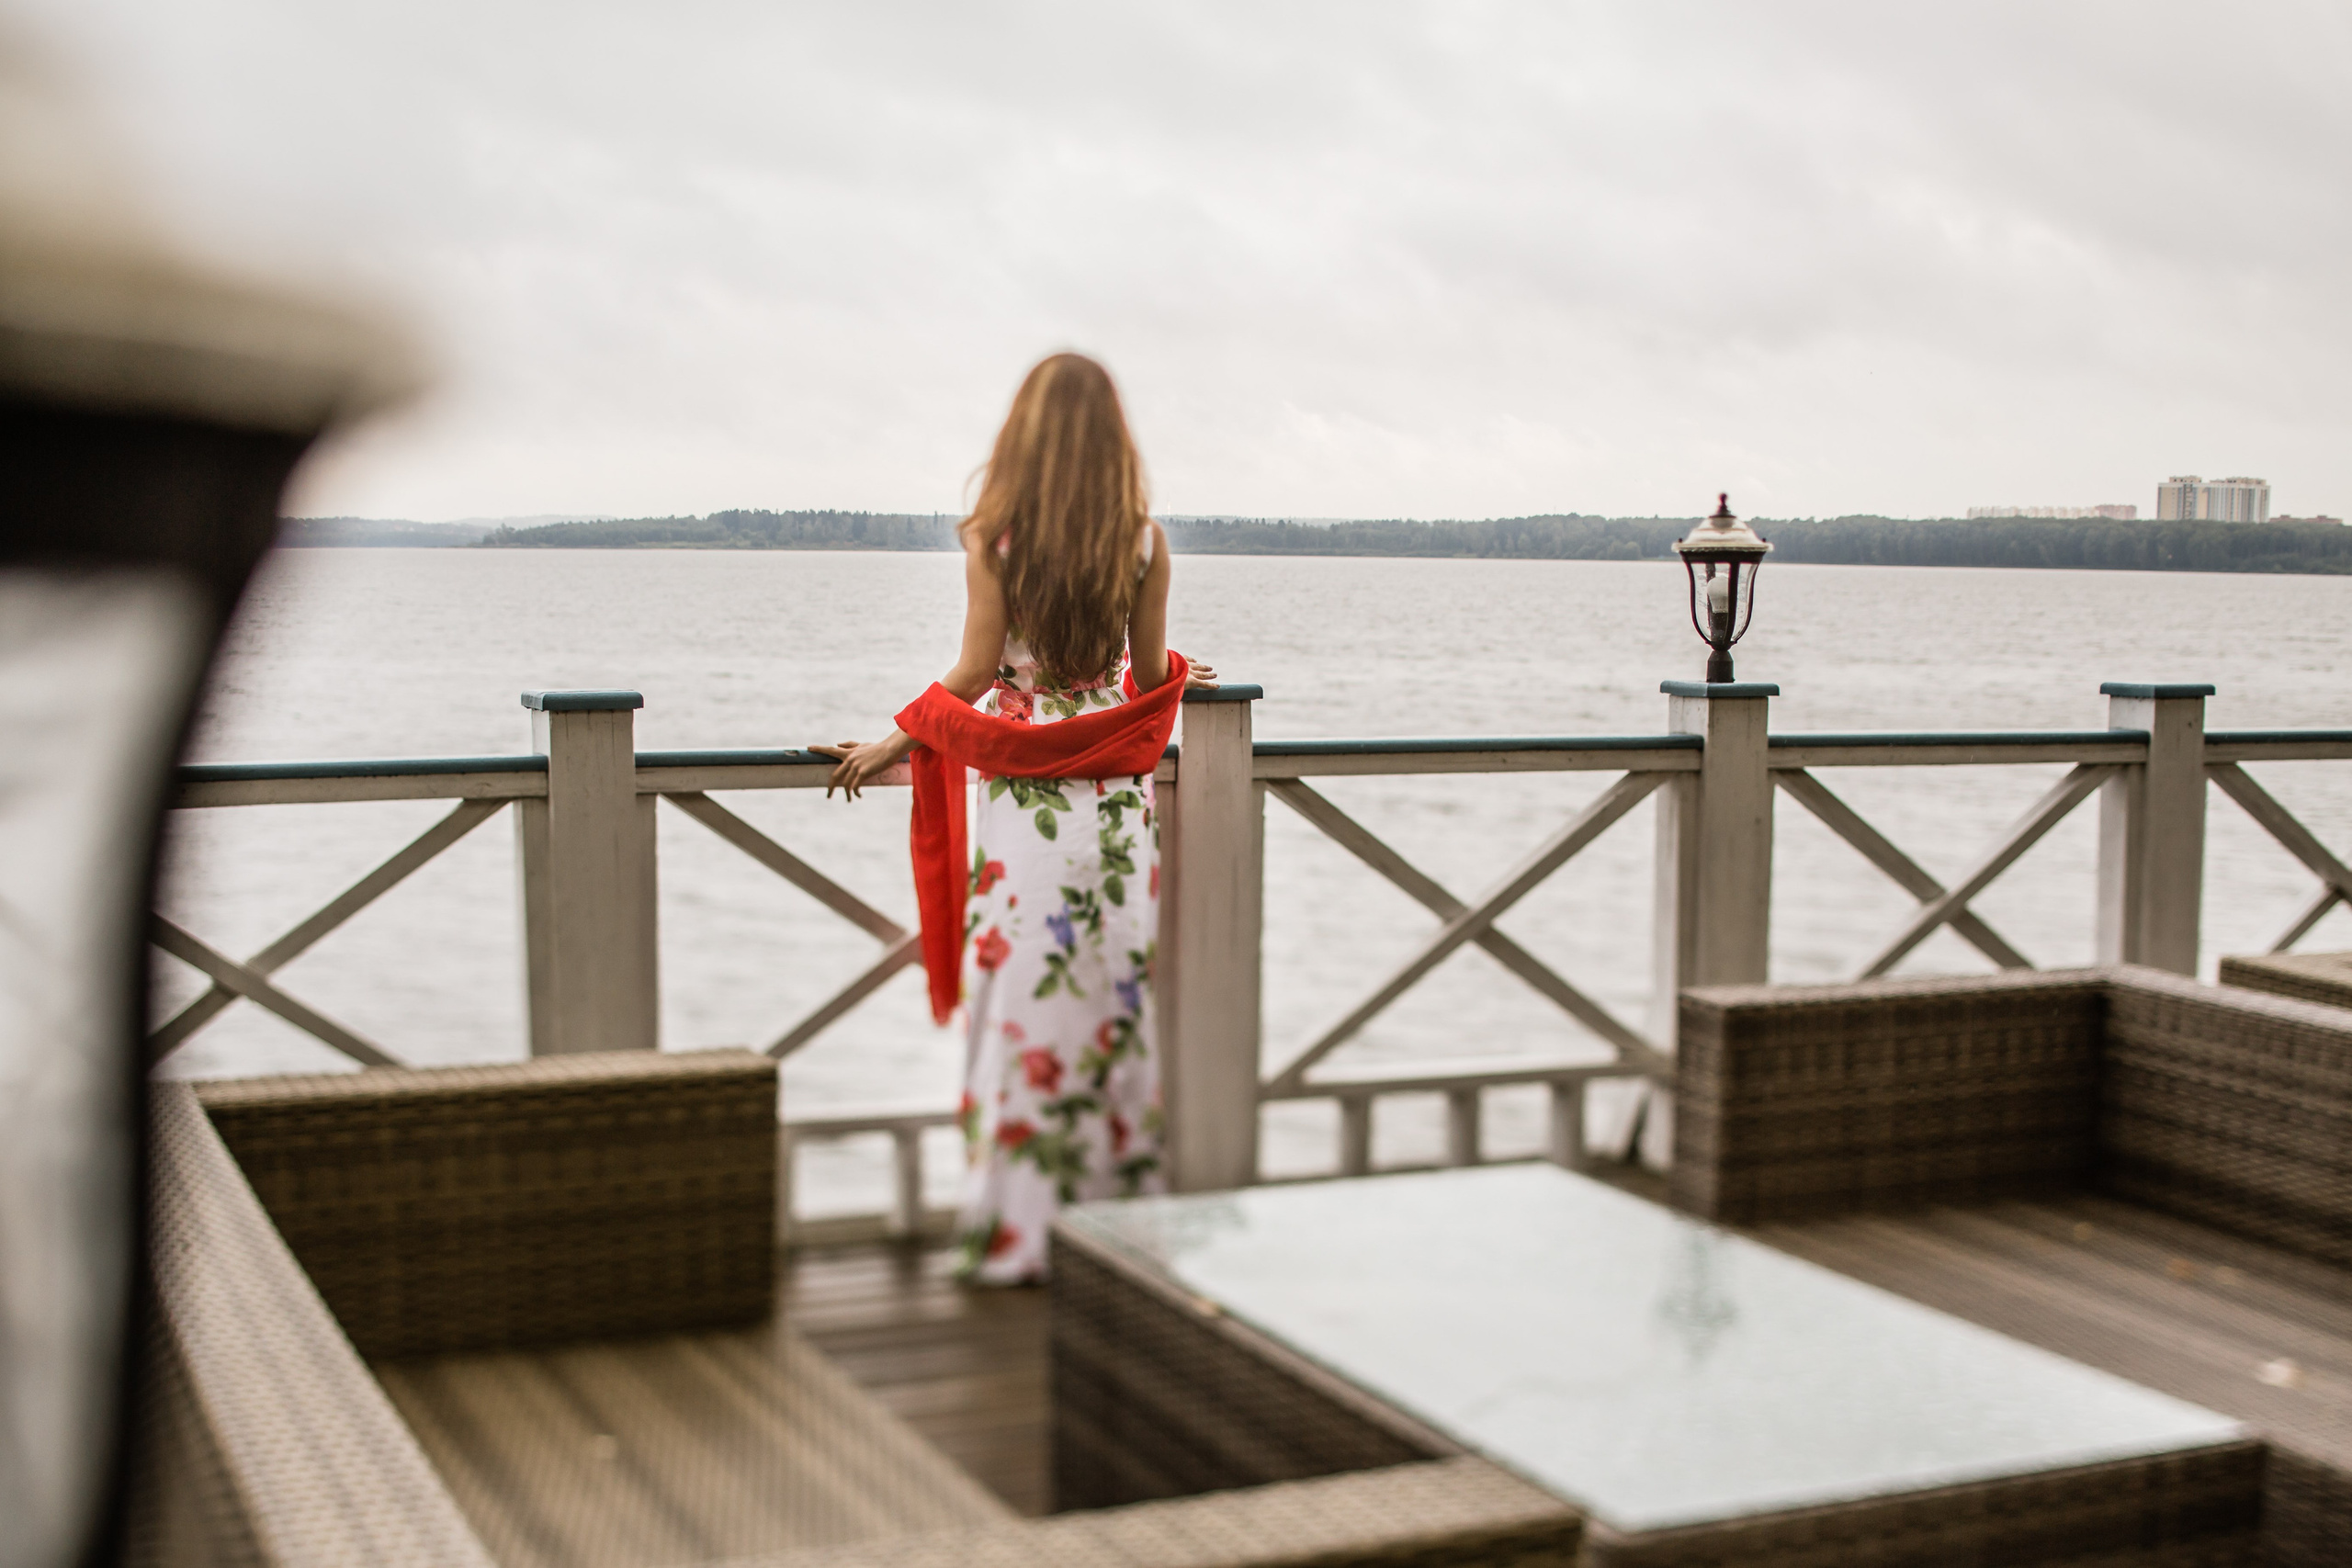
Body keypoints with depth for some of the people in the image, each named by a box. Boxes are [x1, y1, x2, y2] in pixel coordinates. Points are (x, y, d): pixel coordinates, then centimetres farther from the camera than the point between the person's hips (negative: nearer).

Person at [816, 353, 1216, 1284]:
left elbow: (977, 671, -6)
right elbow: (1149, 672, 6)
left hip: (1022, 789, -2)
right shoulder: (1143, 538, 2)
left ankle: (1018, 1232, 5)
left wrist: (892, 743, 5)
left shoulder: (993, 535, -4)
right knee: (1116, 995, 8)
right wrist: (1178, 680, 29)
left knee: (1025, 997, 1)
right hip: (1118, 790, 2)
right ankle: (1119, 1222, 14)